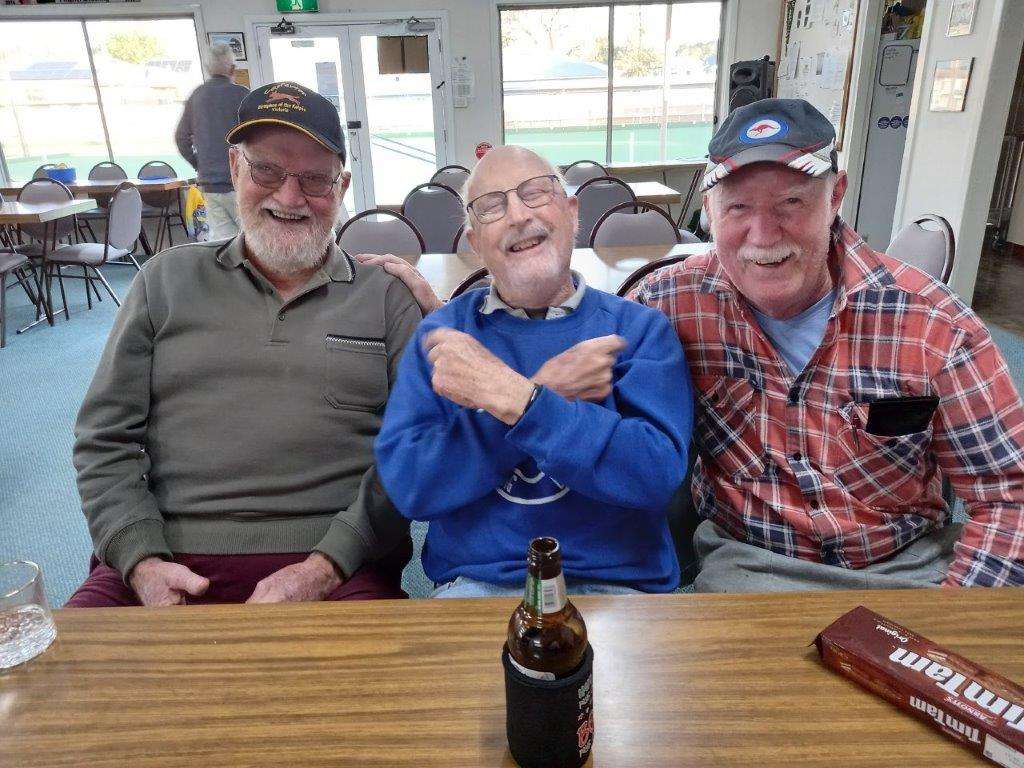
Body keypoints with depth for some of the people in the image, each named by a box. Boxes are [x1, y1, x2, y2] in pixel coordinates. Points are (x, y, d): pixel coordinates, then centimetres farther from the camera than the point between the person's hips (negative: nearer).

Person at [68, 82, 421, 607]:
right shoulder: (166, 281, 12)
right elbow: (104, 440, 11)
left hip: (336, 566, -1)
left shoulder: (386, 296, 6)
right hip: (166, 560, 2)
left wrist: (327, 566, -12)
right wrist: (141, 560, -4)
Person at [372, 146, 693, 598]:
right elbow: (406, 484, -6)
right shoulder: (442, 335, 5)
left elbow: (658, 473, -12)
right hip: (474, 581, 0)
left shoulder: (641, 328, 2)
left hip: (612, 582, 1)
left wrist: (513, 397, -20)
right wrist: (545, 392, -13)